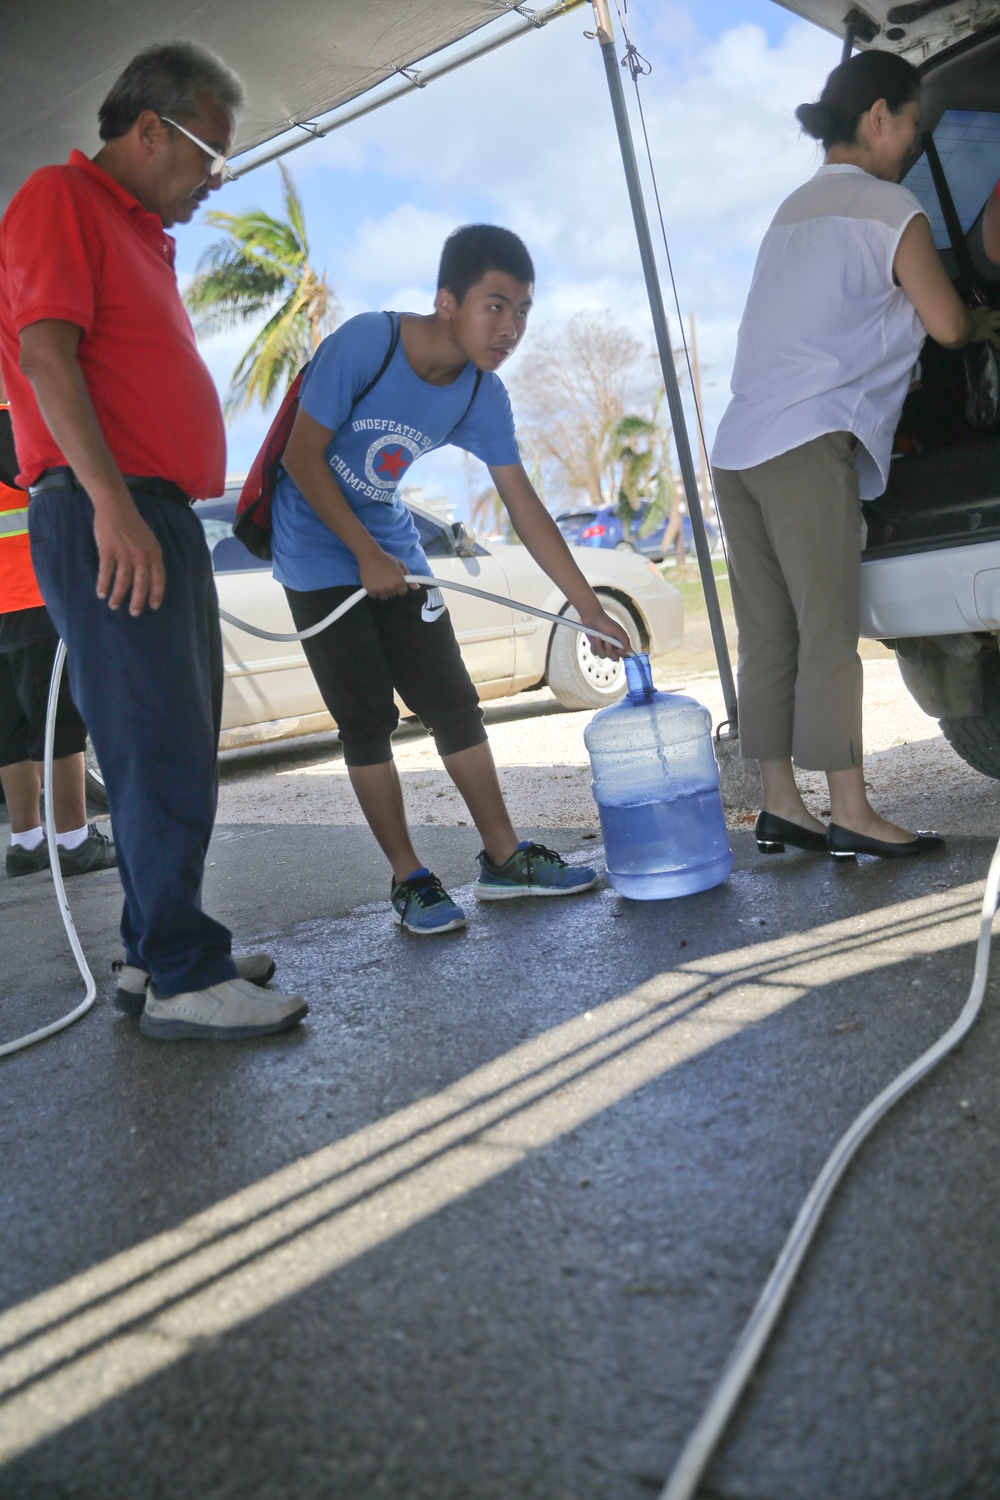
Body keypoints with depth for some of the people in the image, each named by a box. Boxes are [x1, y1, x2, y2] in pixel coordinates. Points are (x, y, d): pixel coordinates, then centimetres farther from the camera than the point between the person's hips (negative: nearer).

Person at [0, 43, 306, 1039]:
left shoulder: (143, 234, 26)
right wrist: (110, 501, -25)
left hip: (158, 515, 10)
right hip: (105, 517, -10)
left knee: (174, 749, 11)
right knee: (161, 752, -11)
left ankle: (157, 953, 20)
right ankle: (180, 980, -5)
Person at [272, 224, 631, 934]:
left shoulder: (483, 396, -8)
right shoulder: (365, 343, -23)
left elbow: (526, 510, -5)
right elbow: (302, 455, -18)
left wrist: (592, 609, -6)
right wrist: (368, 556, -17)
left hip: (395, 552, 5)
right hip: (321, 553, -5)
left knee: (454, 703, 3)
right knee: (368, 718, -6)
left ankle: (504, 858, 14)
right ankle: (409, 880, 5)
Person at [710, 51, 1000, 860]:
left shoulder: (797, 207, 26)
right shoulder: (889, 207, 1)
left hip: (738, 446, 8)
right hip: (807, 446, -8)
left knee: (768, 636, 5)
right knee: (829, 634, -7)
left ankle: (780, 806, 7)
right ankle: (851, 813, -5)